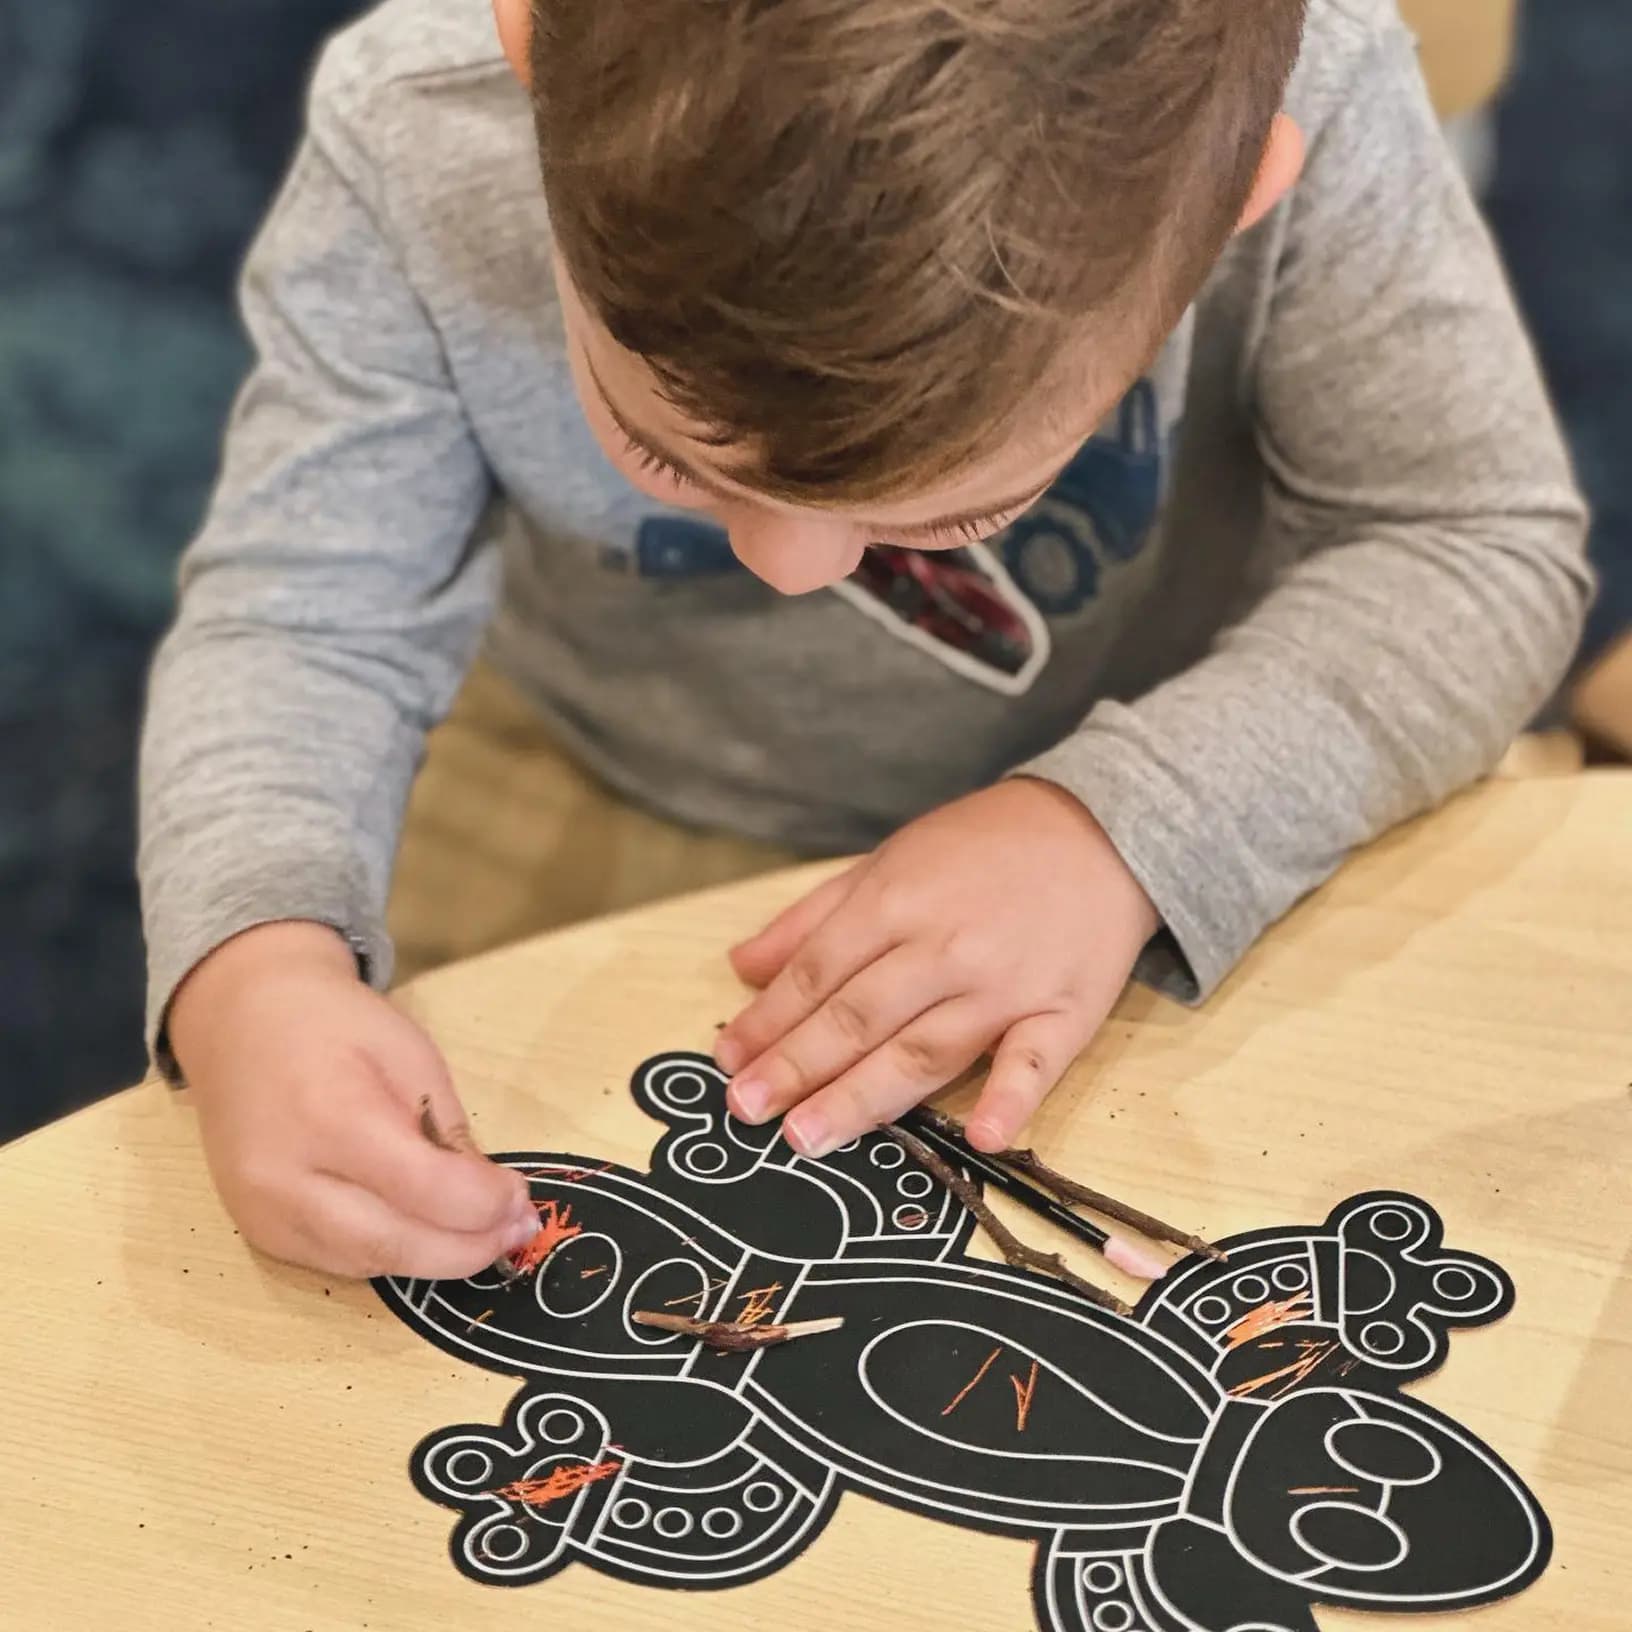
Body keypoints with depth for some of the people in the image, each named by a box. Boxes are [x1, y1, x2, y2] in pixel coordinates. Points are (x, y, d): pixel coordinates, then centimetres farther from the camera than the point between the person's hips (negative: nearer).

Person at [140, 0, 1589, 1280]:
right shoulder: (418, 137, -29)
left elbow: (1486, 546, -20)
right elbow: (302, 625, -20)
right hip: (615, 812, 0)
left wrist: (1131, 822, -34)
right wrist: (250, 964, -40)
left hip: (1125, 796, 1)